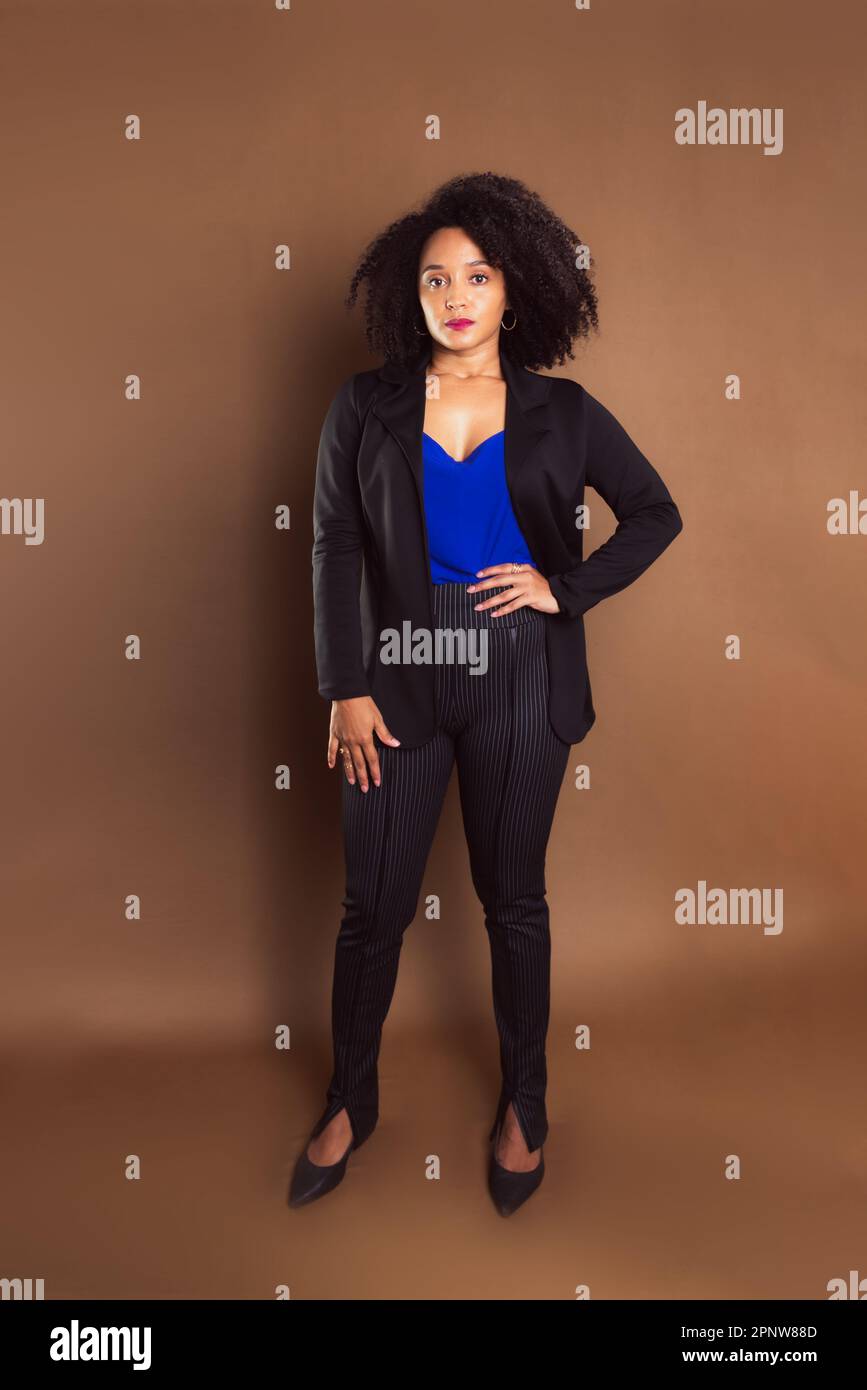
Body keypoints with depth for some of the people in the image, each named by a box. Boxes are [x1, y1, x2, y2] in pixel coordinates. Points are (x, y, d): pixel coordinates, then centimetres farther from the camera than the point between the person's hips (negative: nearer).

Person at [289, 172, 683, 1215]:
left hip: (519, 679, 0)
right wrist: (345, 690, -6)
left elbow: (656, 515, 9)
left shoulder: (562, 413, 2)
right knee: (374, 904, 8)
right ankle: (351, 1101, 31)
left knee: (512, 900, 12)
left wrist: (567, 590, -5)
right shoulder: (365, 408, 2)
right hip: (400, 674, 1)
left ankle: (524, 1104, 32)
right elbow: (335, 550, 0)